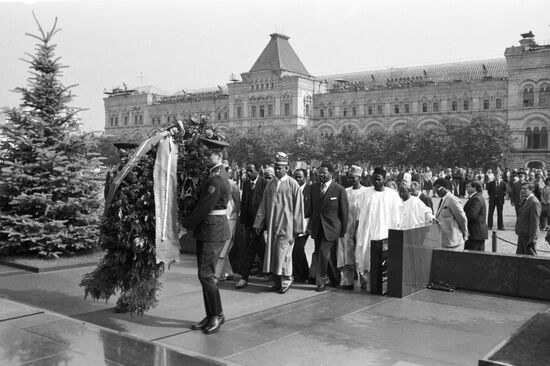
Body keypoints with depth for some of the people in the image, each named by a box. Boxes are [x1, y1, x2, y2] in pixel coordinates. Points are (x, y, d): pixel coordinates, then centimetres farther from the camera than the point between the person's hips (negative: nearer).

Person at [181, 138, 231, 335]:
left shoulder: (217, 179, -17)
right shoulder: (217, 174, 15)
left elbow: (204, 207, -18)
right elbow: (203, 202, 17)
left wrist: (186, 225, -9)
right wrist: (191, 225, 12)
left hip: (213, 231, -10)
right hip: (208, 230, 10)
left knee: (206, 274, -5)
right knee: (205, 275, 12)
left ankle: (218, 315, 8)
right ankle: (210, 316, 20)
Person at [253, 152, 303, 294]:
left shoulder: (292, 184, -4)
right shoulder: (270, 184, 9)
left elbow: (297, 207, -4)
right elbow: (263, 205, 12)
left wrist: (297, 227, -6)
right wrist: (259, 224, 8)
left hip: (286, 225, -5)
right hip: (272, 224, 5)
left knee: (283, 252, -5)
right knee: (272, 252, 6)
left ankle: (286, 281, 10)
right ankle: (276, 282, 17)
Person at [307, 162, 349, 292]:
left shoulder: (339, 190, -9)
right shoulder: (314, 187, 6)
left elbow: (344, 212, -4)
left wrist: (343, 231, -2)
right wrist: (311, 224, 11)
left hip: (331, 228, -5)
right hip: (317, 227, 5)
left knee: (323, 252, -13)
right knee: (320, 254, 10)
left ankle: (321, 281, 0)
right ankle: (335, 279, 29)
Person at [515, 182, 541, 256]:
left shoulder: (534, 202, -18)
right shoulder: (525, 200, 14)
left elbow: (535, 222, -20)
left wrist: (532, 238, -21)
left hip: (528, 236, -9)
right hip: (522, 234, 9)